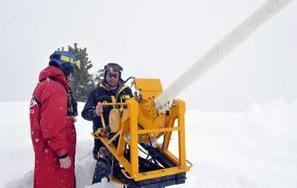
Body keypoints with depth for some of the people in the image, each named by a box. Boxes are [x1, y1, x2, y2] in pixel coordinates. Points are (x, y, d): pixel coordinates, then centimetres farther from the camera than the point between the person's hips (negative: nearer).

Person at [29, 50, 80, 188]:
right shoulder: (55, 88, -19)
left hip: (49, 150, 10)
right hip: (54, 153, -10)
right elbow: (53, 126, -26)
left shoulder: (45, 84, 15)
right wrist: (63, 153, -20)